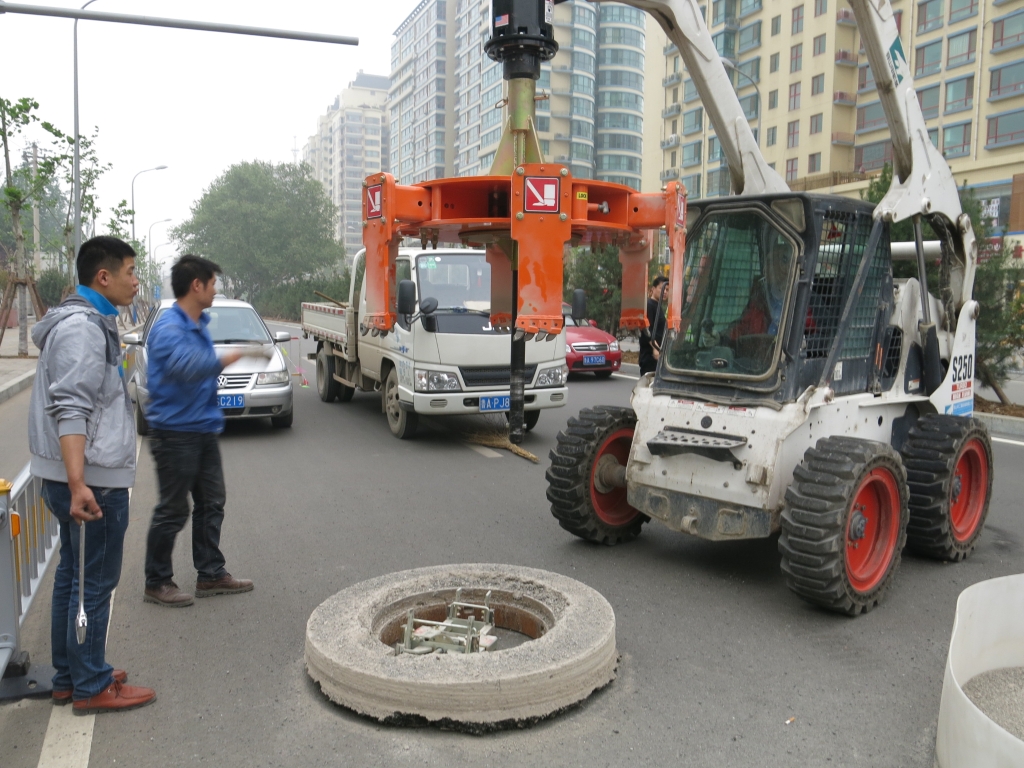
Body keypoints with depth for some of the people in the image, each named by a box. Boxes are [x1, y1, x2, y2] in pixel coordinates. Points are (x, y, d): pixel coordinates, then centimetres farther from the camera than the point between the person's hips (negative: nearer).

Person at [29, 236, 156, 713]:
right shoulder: (82, 329, -17)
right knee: (94, 583, 0)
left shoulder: (90, 323, 16)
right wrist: (78, 484, -32)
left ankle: (69, 676, 29)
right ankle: (91, 687, 12)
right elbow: (70, 410, -25)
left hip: (83, 476, 11)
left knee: (73, 575, 17)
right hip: (93, 480, -11)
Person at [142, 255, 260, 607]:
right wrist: (239, 354, -36)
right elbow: (190, 366, -37)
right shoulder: (168, 329, -19)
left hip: (203, 430, 9)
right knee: (173, 511, 0)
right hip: (175, 433, -9)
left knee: (211, 503, 14)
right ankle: (157, 583, 15)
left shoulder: (199, 324, 11)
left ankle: (210, 574, 25)